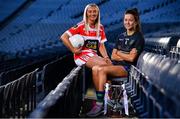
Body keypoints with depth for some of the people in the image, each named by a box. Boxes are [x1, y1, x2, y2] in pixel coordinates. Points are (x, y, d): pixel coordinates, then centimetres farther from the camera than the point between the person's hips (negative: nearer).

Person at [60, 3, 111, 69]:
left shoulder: (100, 28, 12)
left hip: (95, 55, 6)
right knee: (103, 64, -30)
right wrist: (73, 50, -11)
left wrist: (106, 57, -6)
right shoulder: (81, 26, -4)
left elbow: (101, 46, 12)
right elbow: (63, 37, -8)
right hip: (82, 55, -6)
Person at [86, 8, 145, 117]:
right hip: (116, 65, 6)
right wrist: (125, 57, -5)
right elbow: (113, 56, 13)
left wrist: (119, 53, 5)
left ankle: (100, 104, -29)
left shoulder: (138, 37, -1)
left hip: (128, 68, -6)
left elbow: (131, 58, -9)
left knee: (102, 70, -30)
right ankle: (99, 99, -26)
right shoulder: (121, 37, 19)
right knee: (95, 68, -24)